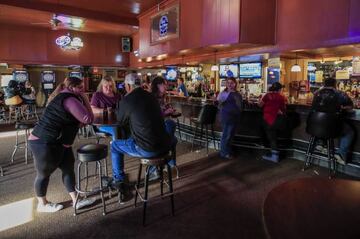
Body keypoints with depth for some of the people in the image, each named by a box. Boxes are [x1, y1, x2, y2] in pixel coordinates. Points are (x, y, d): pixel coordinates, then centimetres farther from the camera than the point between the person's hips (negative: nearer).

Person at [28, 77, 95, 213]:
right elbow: (88, 119, -21)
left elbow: (75, 121, 15)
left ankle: (76, 201, 21)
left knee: (68, 169, 11)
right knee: (44, 173, 9)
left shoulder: (66, 98, 14)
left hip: (58, 143, 10)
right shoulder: (70, 99, -20)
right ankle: (42, 204, 30)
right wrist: (85, 100, -12)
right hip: (44, 143, -10)